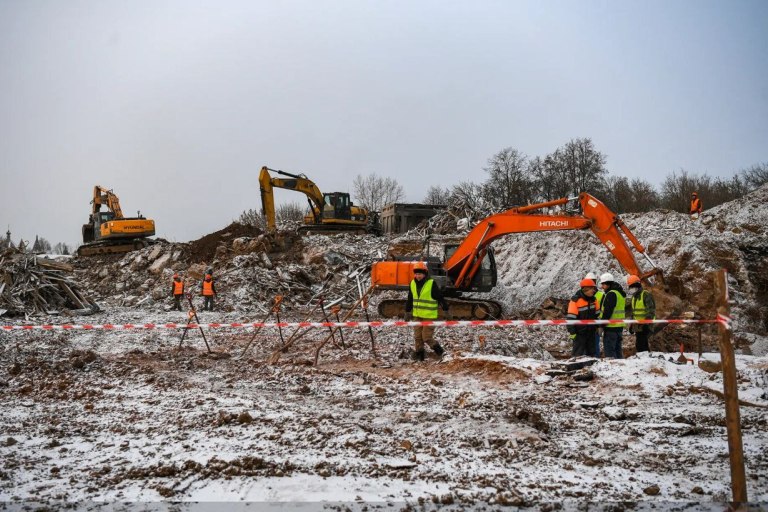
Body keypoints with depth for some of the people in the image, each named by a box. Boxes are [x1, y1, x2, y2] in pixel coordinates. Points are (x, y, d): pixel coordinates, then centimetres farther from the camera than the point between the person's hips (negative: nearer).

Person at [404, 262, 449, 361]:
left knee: (426, 337, -7)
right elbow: (410, 300, 16)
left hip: (429, 316, -6)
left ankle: (439, 350, 13)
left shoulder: (431, 284, -13)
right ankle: (418, 355, 20)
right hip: (417, 315, 6)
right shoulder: (413, 284, 4)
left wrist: (446, 311, -5)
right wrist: (407, 312, 20)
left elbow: (440, 298, -8)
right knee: (417, 337, 8)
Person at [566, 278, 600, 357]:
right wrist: (572, 332, -19)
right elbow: (571, 318, -18)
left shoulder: (593, 299, 4)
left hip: (591, 331, 7)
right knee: (578, 353, -3)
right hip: (579, 332, -7)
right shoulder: (575, 300, -19)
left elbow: (597, 314, 17)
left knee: (590, 352, 15)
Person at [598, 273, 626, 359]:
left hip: (611, 326, -10)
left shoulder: (611, 294, -15)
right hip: (619, 325, 10)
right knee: (617, 349, 15)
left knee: (609, 349, -7)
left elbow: (607, 311, -20)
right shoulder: (620, 293, 16)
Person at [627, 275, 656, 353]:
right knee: (643, 344, 13)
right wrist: (632, 325, 22)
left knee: (640, 345, -15)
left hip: (645, 326, -9)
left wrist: (646, 324, -23)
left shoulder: (646, 295, -12)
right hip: (637, 325, 9)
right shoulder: (634, 297, 17)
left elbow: (651, 311, -18)